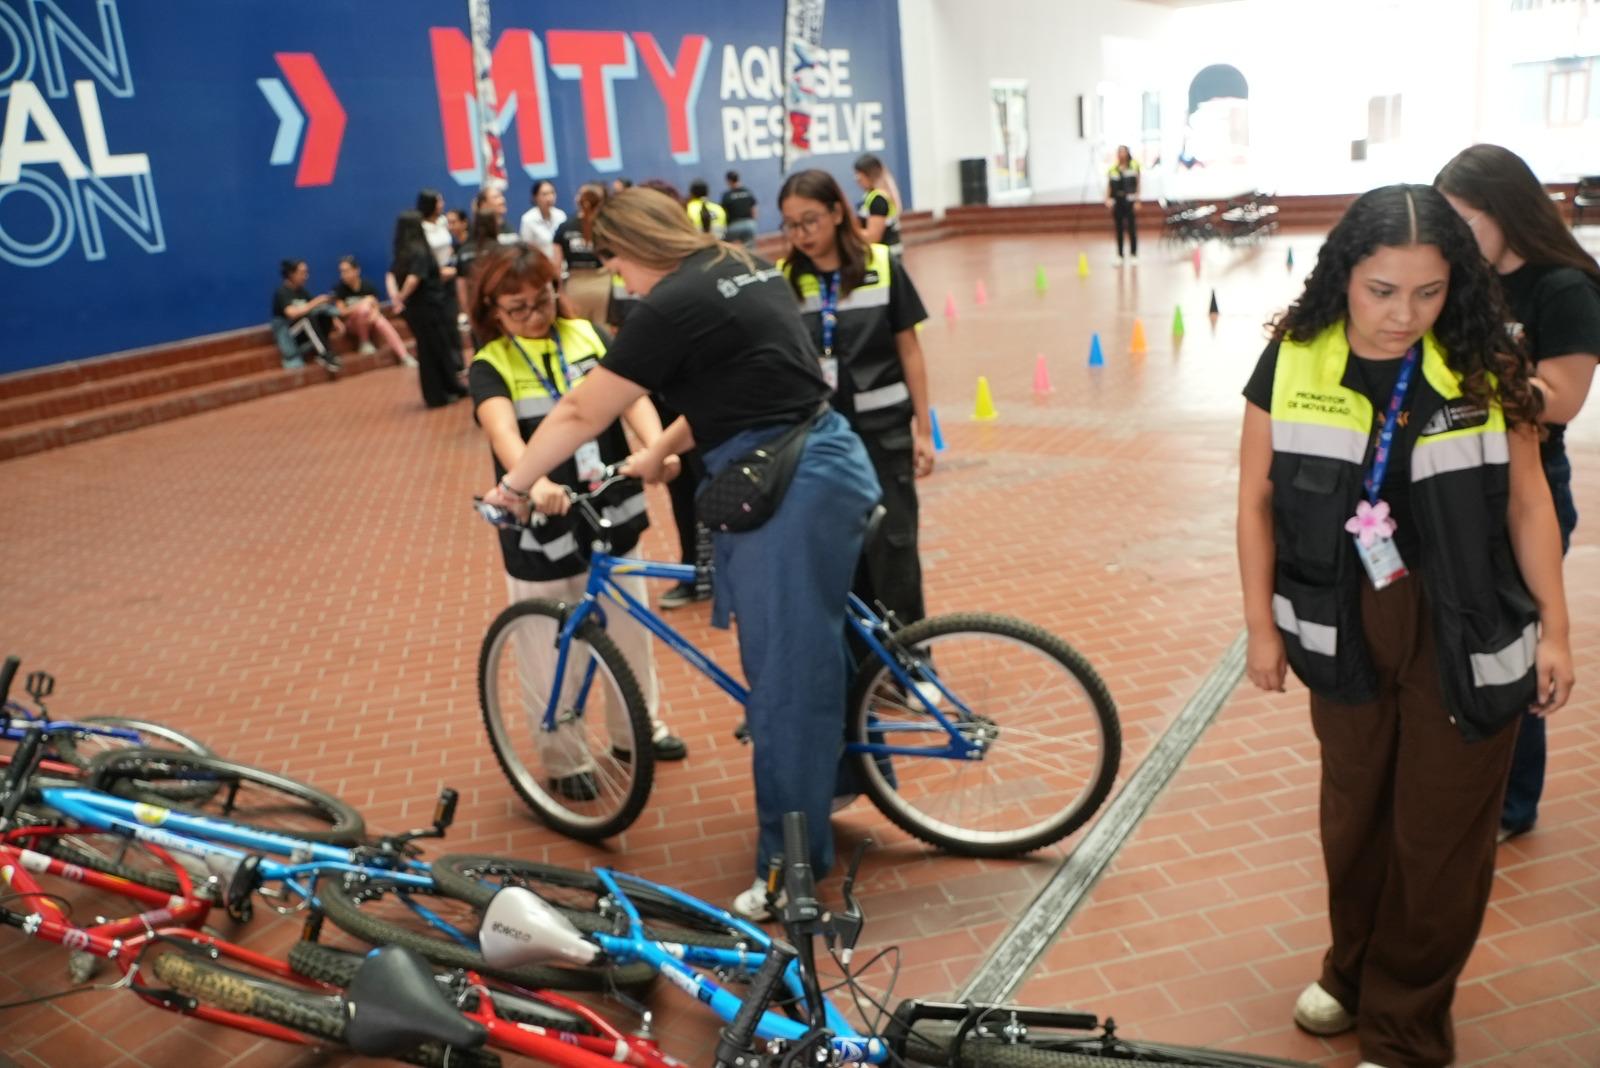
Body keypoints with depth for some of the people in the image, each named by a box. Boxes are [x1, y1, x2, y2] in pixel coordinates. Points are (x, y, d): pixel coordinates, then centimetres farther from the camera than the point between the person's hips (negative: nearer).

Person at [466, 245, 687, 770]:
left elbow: (629, 393, -14)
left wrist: (655, 446, -35)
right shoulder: (490, 366, -8)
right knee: (552, 653, 8)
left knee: (629, 630, 18)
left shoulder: (588, 335, 0)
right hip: (542, 527, -3)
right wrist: (535, 482, -48)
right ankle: (567, 757, 28)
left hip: (611, 513, 3)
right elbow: (502, 430, -28)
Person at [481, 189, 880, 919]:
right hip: (824, 465, 10)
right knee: (811, 656, 23)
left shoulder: (672, 306, -13)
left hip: (786, 493, -10)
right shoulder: (744, 270, 13)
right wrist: (661, 451, 24)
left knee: (787, 678, -1)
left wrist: (511, 487, 5)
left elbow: (581, 413, -6)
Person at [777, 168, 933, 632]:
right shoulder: (784, 280, -3)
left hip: (883, 430, -1)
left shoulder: (882, 268, -5)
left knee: (892, 546, 3)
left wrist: (923, 429, 1)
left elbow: (909, 350, 1)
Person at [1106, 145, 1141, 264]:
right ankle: (1119, 255, 12)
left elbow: (1137, 184, 1)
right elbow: (1109, 185, 7)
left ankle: (1133, 254, 6)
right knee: (1118, 228, 5)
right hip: (1116, 200, 2)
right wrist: (1107, 198, -6)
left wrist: (1137, 201, -4)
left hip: (1129, 200, -2)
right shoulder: (1113, 169, 7)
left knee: (1132, 227, -1)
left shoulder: (1134, 166, 1)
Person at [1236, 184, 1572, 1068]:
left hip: (1465, 637, -1)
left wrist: (1555, 627, 0)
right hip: (1344, 628, 1)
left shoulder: (1482, 368, -10)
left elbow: (1527, 502, -1)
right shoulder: (1292, 364, -9)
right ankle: (1353, 970, 43)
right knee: (1352, 815, 17)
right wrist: (1262, 625, 0)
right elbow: (1257, 500, -2)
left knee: (1439, 836, 8)